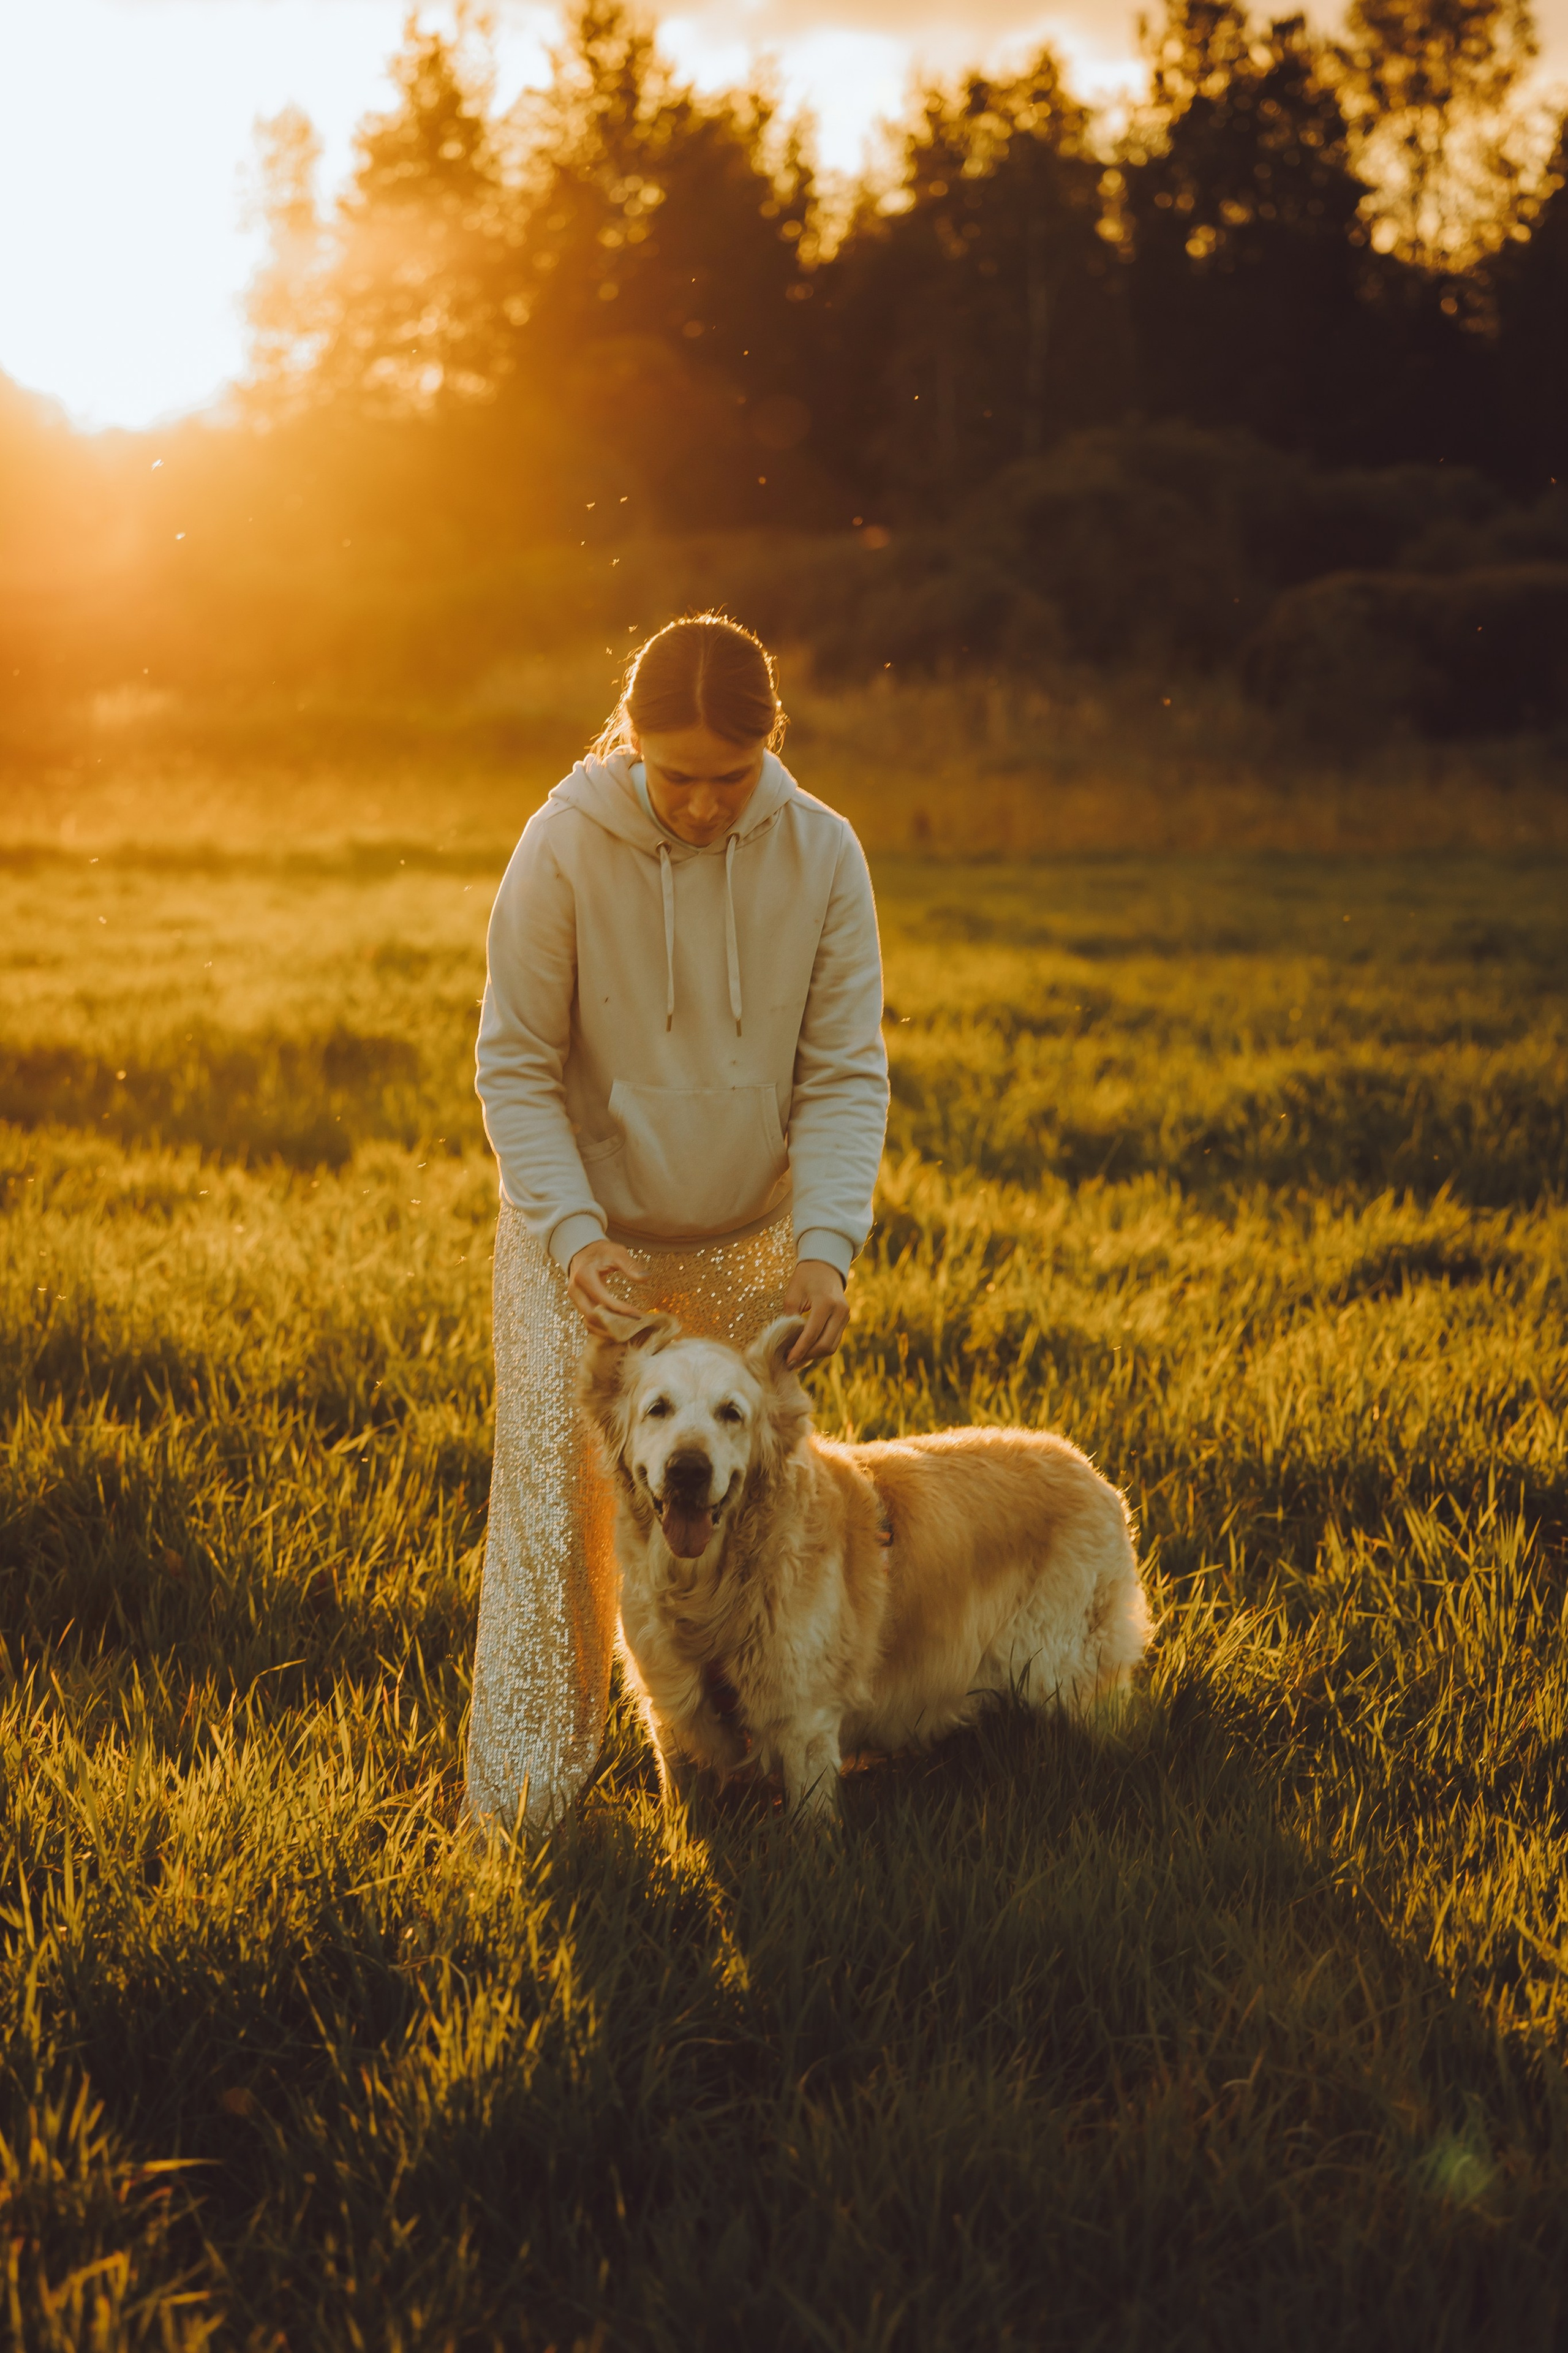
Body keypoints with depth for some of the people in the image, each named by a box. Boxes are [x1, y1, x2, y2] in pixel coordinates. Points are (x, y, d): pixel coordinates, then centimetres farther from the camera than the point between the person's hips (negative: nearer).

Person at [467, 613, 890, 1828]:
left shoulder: (822, 854, -12)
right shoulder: (567, 845, -17)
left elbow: (846, 1074, -8)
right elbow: (515, 1065, -11)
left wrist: (827, 1245, -21)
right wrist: (572, 1230, -23)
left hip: (748, 1241, 2)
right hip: (582, 1237, -2)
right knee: (556, 1512, -1)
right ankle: (523, 1806, 11)